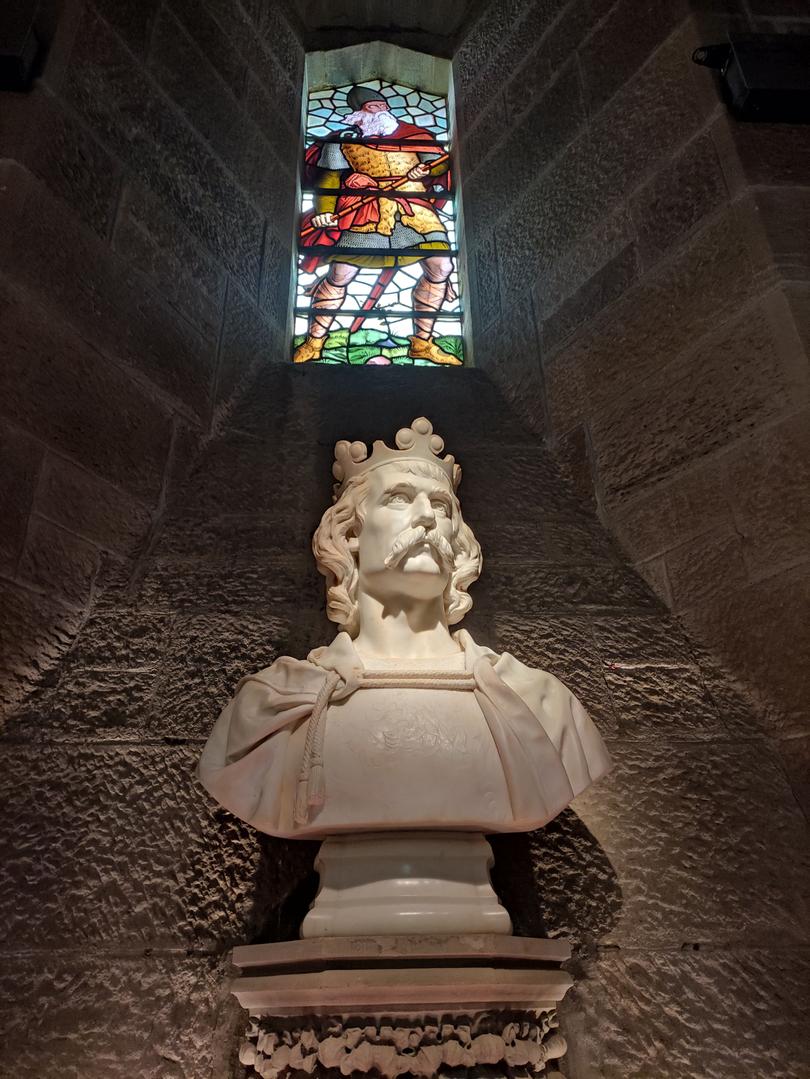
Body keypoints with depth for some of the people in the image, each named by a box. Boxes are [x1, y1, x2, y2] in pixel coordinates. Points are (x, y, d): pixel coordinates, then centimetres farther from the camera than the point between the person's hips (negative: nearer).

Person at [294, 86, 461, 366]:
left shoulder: (415, 134, 15)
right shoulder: (347, 141, 13)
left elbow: (441, 163, 10)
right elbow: (328, 178, 10)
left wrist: (426, 170, -13)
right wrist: (324, 211, -8)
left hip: (415, 209, 2)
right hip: (365, 212, -2)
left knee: (441, 267, -12)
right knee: (339, 275, -12)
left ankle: (422, 343, 1)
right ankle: (313, 344, 3)